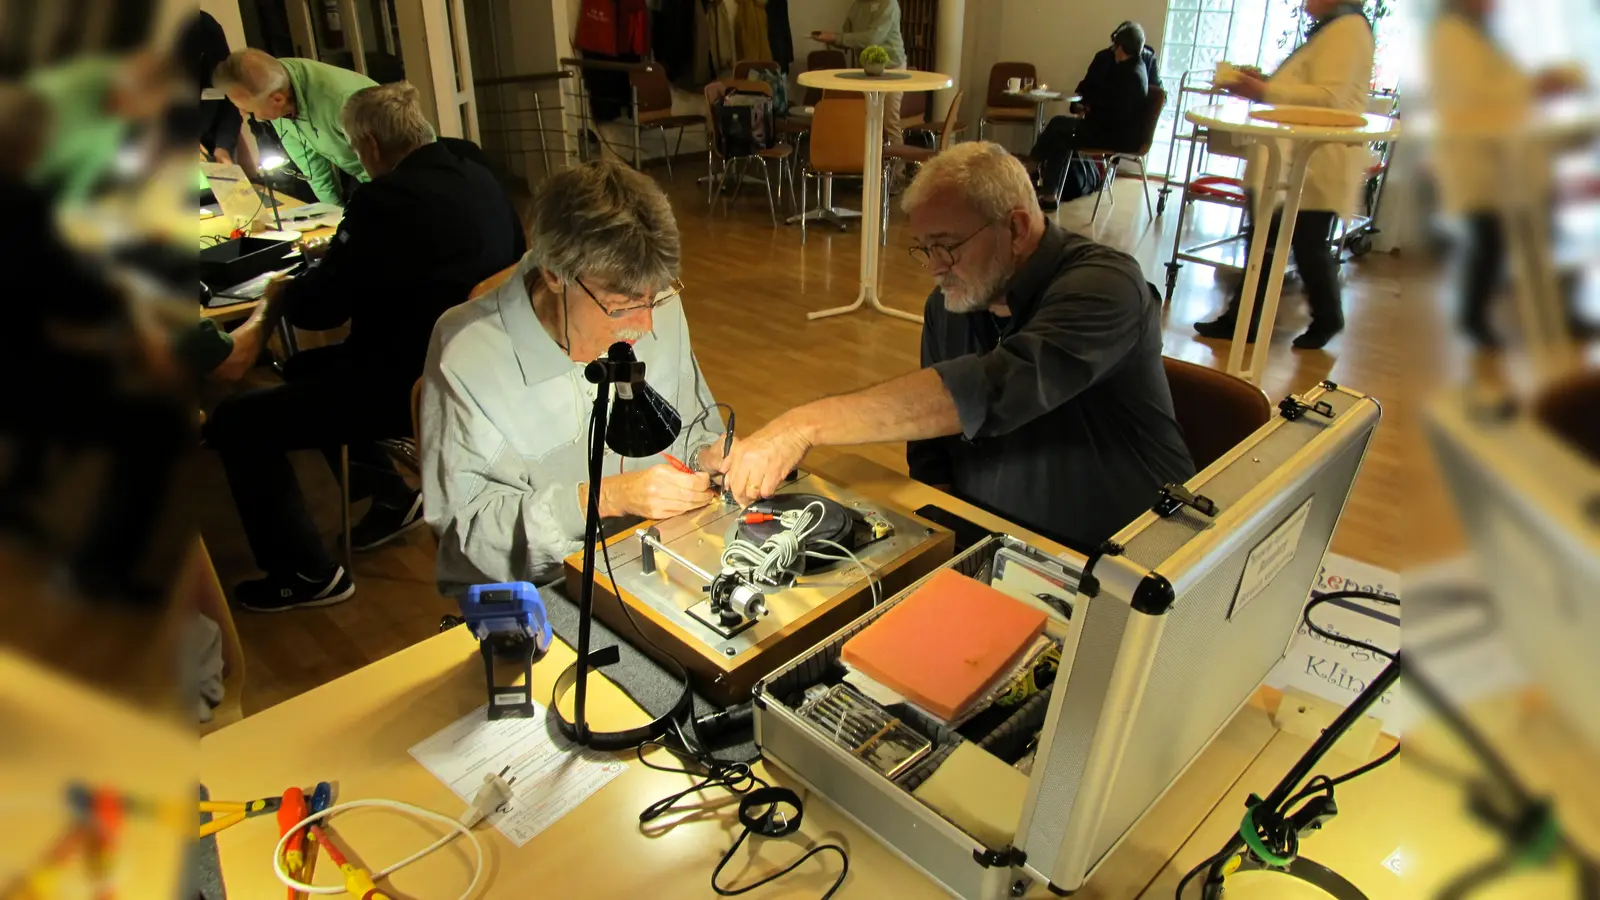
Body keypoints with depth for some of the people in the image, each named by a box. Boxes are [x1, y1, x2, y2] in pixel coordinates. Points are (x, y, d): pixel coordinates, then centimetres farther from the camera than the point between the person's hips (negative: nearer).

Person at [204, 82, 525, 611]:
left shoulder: (390, 198, -22)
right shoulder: (475, 176, 4)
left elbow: (318, 309, -16)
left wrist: (281, 293, 6)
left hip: (414, 387, -9)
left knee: (236, 423, -2)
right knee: (305, 368, 28)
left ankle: (307, 576, 7)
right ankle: (394, 499, 30)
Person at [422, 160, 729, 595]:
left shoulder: (660, 312, -2)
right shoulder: (468, 356, -18)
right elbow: (464, 522, -17)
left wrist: (707, 456, -9)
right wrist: (605, 498, -25)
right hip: (526, 594, -1)